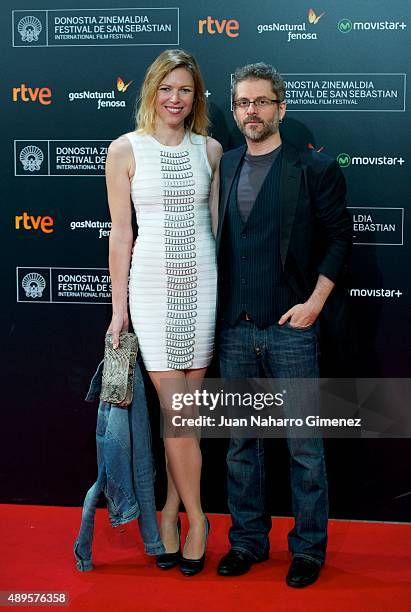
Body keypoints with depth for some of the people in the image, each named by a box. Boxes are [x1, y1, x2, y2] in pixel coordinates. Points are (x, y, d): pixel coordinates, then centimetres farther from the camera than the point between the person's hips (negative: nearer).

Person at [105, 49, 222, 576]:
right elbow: (120, 232, 0)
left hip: (202, 282, 2)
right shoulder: (126, 150, -1)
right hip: (153, 285, -2)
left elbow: (216, 222, 12)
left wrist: (226, 289, 8)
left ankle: (170, 510, 23)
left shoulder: (210, 149, 7)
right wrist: (119, 307, 0)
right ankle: (195, 518, 16)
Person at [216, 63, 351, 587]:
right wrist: (215, 310, 6)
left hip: (291, 327, -4)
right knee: (240, 441, 12)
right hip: (233, 328, 4)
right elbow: (212, 239, 13)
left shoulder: (314, 168, -1)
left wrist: (314, 302, -9)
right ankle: (248, 540, 25)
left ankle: (308, 547, 18)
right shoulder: (221, 168, 10)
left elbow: (337, 237, -1)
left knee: (303, 445, 3)